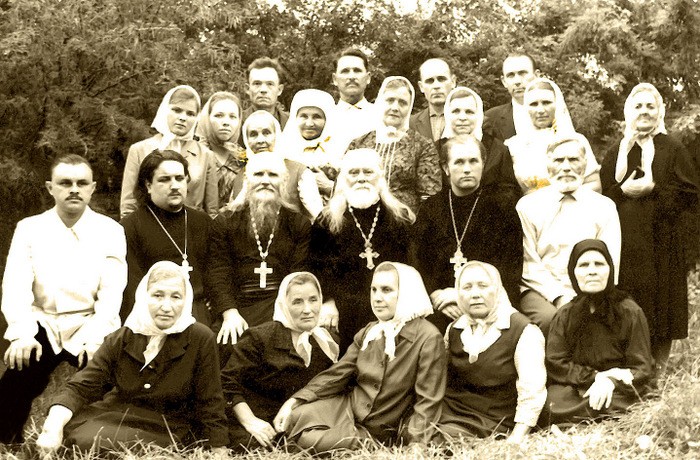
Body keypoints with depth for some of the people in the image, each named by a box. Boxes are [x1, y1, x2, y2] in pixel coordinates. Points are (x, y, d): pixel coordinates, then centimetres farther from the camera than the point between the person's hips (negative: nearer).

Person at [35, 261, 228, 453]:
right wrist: (55, 422, -27)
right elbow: (80, 388, -8)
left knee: (88, 440, -27)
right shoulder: (121, 339, -1)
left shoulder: (201, 340, -12)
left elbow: (210, 409, -6)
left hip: (165, 433, -4)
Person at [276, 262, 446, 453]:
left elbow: (427, 401, -15)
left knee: (309, 439, -23)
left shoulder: (428, 339, -15)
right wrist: (293, 401, -7)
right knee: (297, 418, -18)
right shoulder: (368, 333, 7)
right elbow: (336, 374, 5)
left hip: (380, 432, -6)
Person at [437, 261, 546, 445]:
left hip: (494, 426, -4)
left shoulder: (524, 331, -5)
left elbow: (531, 395, -11)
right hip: (450, 418, 5)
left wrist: (514, 441, -19)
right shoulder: (454, 330, 11)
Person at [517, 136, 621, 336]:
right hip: (541, 290, -1)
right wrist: (559, 296, -13)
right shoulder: (527, 205, 7)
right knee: (550, 318, -33)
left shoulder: (604, 207, 11)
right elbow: (528, 264, 0)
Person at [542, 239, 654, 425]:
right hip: (576, 388, 2)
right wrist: (594, 377, -14)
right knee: (552, 405, -32)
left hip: (618, 389, -1)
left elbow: (642, 369, -1)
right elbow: (555, 364, 1)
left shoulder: (630, 312, 1)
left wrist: (611, 381, -21)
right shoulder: (564, 316, 7)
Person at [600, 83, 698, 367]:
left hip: (662, 242, -2)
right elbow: (602, 194, 8)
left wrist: (653, 189, -14)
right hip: (625, 244, 2)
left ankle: (659, 366, 10)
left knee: (661, 305, -2)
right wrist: (623, 190, -10)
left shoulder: (672, 150, 3)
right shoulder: (617, 152, 12)